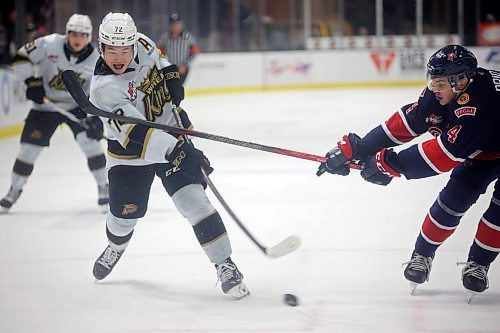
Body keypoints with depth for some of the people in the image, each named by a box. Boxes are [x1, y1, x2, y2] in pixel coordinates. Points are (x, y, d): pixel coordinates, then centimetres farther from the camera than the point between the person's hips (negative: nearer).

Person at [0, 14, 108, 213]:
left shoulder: (95, 60, -13)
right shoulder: (49, 44, -18)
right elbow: (21, 58, -13)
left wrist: (95, 116, -20)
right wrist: (32, 82, -22)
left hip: (77, 105, 0)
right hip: (46, 105, 0)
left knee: (90, 140, -18)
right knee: (29, 148, 0)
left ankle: (103, 187, -2)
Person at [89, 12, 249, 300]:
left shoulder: (141, 43, -14)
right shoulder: (104, 89, -29)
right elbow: (135, 132, -38)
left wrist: (170, 74, -3)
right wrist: (176, 151, -48)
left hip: (171, 133, 2)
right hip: (129, 149, -2)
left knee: (193, 200, -13)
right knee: (125, 213, 9)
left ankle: (225, 266, -10)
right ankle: (116, 247, 46)